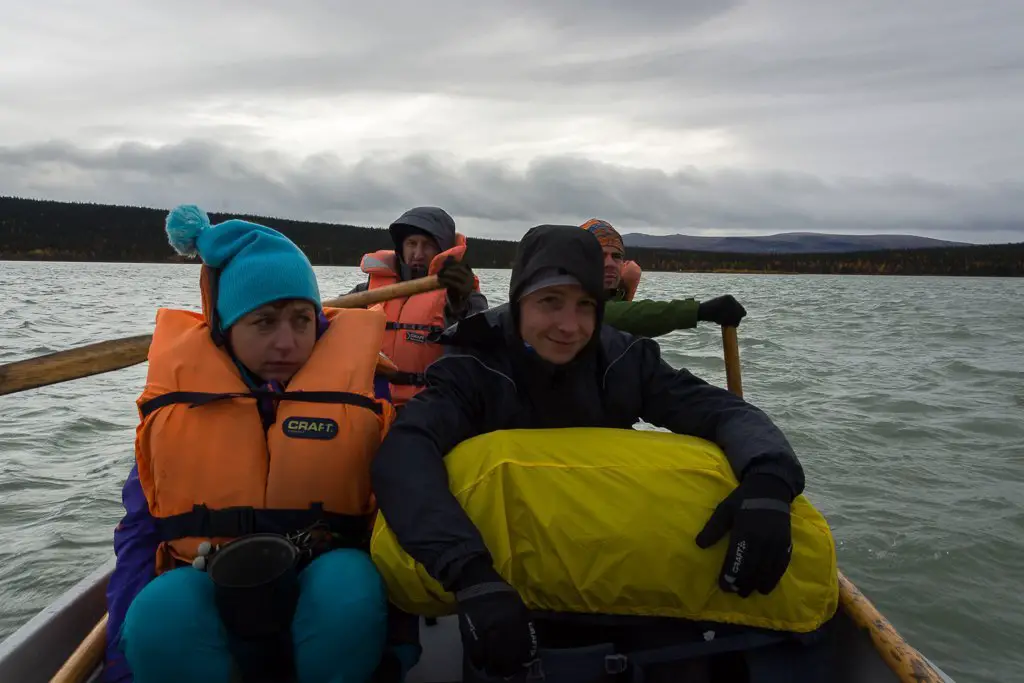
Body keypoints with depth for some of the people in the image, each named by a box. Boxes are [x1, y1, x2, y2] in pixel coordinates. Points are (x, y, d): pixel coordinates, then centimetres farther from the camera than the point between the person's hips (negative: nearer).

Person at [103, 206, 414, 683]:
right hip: (210, 597, 1)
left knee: (350, 581, -33)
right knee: (161, 610, -31)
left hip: (329, 599, 0)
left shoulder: (360, 387, -8)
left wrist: (393, 640, -10)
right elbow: (140, 534, 3)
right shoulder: (176, 397, -2)